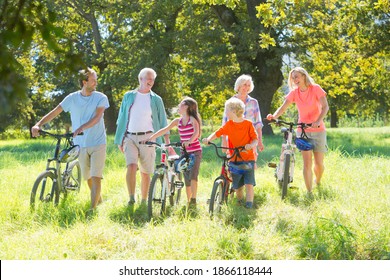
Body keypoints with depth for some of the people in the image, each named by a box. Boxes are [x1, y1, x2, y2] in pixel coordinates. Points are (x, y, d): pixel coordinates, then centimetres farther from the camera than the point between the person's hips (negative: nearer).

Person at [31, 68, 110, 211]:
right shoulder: (72, 98, 0)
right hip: (81, 144, 3)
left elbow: (97, 117, -20)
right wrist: (38, 125, -18)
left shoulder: (101, 98, -6)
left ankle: (93, 209, -12)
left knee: (96, 177, -12)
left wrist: (81, 128, -37)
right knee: (87, 177, 14)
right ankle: (98, 199, 37)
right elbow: (54, 112, -3)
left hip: (98, 144, -3)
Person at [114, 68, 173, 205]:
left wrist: (168, 142, -1)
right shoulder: (129, 96, 9)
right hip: (130, 137, 0)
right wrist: (119, 140, 9)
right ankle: (131, 197, -18)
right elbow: (121, 119, 13)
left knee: (145, 172, 3)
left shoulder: (156, 100, 7)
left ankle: (144, 201, 14)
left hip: (147, 138, 0)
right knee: (131, 166, -20)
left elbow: (163, 122, 7)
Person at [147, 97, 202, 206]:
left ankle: (194, 199, -15)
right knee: (186, 179, 7)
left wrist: (189, 141, -45)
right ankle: (188, 201, 15)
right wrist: (151, 137, -11)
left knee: (193, 176, -19)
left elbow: (196, 132, -25)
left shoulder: (193, 120, -8)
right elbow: (165, 130, -1)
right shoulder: (177, 121, 6)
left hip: (195, 152, -5)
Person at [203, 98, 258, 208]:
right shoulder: (228, 125, 5)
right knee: (237, 186, 5)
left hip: (248, 158, -3)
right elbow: (217, 133, 0)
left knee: (249, 184, -12)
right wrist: (208, 139, -19)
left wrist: (251, 145, -28)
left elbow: (255, 139, -6)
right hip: (234, 159, 3)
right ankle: (240, 202, 25)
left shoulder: (248, 124, -4)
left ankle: (249, 204, -7)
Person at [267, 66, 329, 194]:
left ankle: (318, 182, 35)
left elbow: (325, 107, -16)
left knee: (319, 163, 3)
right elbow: (283, 107, -10)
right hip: (303, 131, 1)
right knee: (307, 162, -10)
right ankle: (309, 192, -6)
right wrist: (274, 116, -31)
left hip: (318, 130, -1)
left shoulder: (315, 89, -8)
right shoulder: (294, 93, 0)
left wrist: (318, 121, -33)